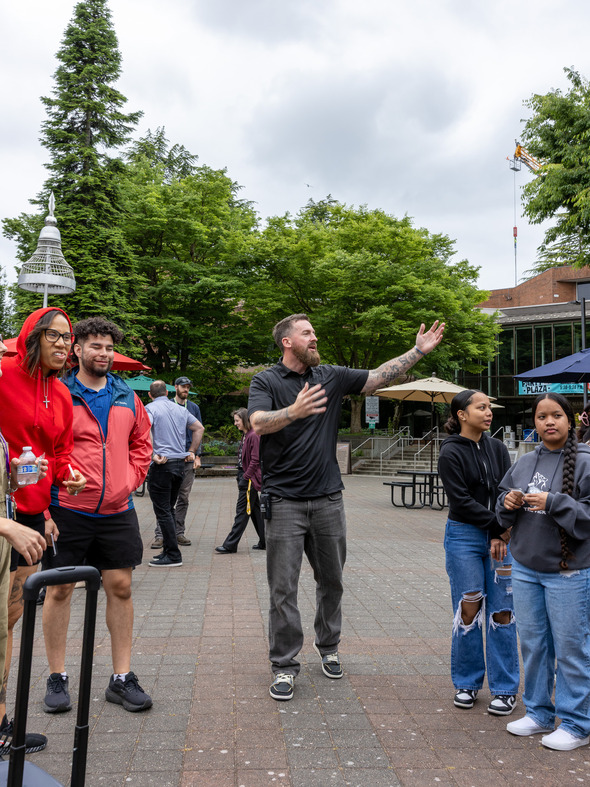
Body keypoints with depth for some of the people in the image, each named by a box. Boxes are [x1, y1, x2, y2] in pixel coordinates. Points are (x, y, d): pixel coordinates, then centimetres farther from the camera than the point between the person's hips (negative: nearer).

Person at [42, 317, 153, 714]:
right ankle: (57, 678, 24)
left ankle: (122, 678, 20)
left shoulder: (127, 397, 10)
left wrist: (129, 481, 4)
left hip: (117, 512, 4)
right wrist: (54, 488, -10)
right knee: (59, 589, 6)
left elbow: (142, 443, 17)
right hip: (67, 509, -3)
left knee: (121, 588, 7)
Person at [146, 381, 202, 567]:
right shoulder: (181, 409, 14)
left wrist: (153, 455, -19)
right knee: (169, 509, 17)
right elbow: (199, 428, 18)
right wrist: (191, 452, 18)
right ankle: (169, 551, 20)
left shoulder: (151, 408, -4)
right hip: (180, 464, 7)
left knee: (163, 511, -1)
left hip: (162, 465, -6)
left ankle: (173, 555, -1)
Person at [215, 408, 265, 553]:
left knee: (242, 511, -5)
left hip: (250, 478, -10)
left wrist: (245, 478, -17)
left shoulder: (254, 436, -15)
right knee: (255, 510, 13)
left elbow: (255, 461, -18)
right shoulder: (245, 436, 15)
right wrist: (241, 476, 14)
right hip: (245, 476, 10)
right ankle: (264, 542, 20)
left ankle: (230, 545, -2)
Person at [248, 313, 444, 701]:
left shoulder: (332, 376, 9)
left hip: (328, 498, 4)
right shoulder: (266, 381, -3)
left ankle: (328, 646, 35)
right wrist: (295, 411, -38)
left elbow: (380, 377, 11)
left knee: (332, 580, 15)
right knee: (283, 588, 0)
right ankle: (285, 665, 13)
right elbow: (259, 423, -20)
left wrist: (420, 351, 8)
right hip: (285, 501, -4)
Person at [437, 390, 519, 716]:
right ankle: (467, 683, 21)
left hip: (500, 536, 4)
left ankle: (505, 688, 17)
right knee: (469, 609, 3)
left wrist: (503, 534, -10)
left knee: (502, 611, 4)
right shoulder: (451, 453, -6)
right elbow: (462, 500, -10)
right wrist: (498, 526, -12)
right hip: (464, 536, -3)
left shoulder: (497, 448, 8)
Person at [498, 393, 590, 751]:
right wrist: (508, 503, -6)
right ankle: (539, 714, 33)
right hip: (525, 568, 6)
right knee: (533, 644, 16)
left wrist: (553, 503, -24)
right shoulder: (524, 463, 8)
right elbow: (504, 514, 15)